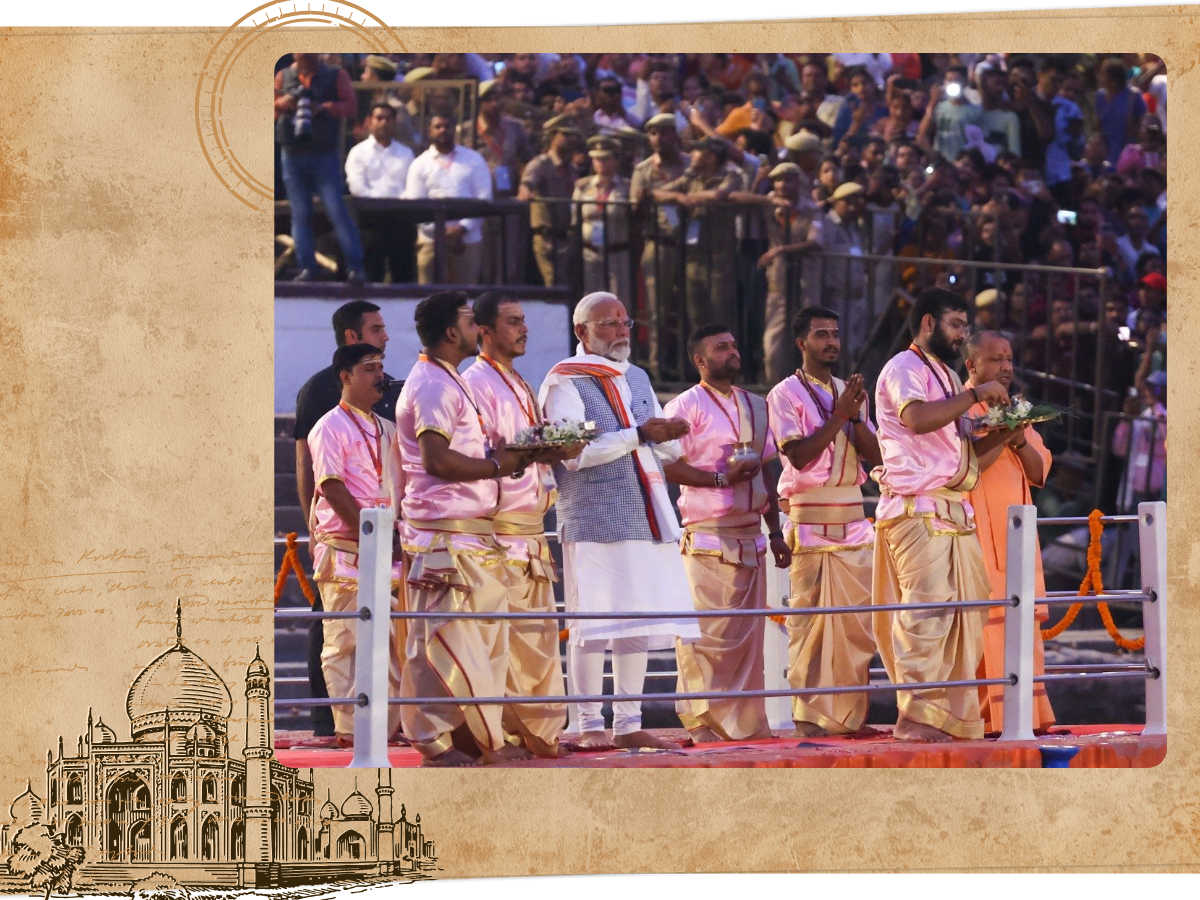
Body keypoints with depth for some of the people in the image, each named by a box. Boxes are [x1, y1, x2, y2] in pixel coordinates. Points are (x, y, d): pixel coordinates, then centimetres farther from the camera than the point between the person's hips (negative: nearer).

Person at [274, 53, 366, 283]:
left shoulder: (336, 76, 4)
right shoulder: (284, 76, 11)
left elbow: (351, 106, -6)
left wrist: (324, 108, -20)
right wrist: (282, 104, -11)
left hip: (324, 154, -3)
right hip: (292, 155, 3)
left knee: (337, 210, -9)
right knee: (300, 214, 3)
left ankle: (355, 267, -7)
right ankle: (307, 268, 6)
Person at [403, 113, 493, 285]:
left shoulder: (474, 160, 8)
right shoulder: (420, 164, 7)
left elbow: (484, 198, 2)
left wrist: (463, 228, -11)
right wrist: (442, 232, -11)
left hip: (468, 239, 0)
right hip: (431, 240, 0)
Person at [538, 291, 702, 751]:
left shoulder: (637, 379, 20)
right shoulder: (564, 383, -4)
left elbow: (668, 447, 21)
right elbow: (575, 453, -15)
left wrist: (670, 434, -3)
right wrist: (638, 435, -17)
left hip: (646, 516, 7)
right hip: (593, 519, -7)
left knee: (640, 622, 6)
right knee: (593, 623, -8)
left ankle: (628, 723, 12)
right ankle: (590, 725, -3)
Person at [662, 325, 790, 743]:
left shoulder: (755, 406, 18)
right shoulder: (685, 406, -4)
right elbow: (668, 466, -13)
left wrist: (775, 531, 16)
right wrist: (723, 479, -20)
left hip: (750, 535, 7)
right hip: (707, 540, -7)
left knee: (748, 633, 7)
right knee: (707, 634, -9)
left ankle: (745, 721, 12)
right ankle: (702, 722, -5)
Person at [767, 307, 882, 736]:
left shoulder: (850, 392, 17)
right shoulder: (786, 394, -1)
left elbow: (876, 456, 9)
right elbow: (799, 455, -13)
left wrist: (855, 416, -6)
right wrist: (837, 417, -15)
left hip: (852, 519, 6)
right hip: (809, 519, -6)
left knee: (858, 620, 2)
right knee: (808, 620, -7)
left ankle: (852, 713, 7)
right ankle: (808, 716, -6)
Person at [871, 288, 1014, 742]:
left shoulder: (946, 375, 24)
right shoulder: (903, 369, -5)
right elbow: (918, 417, -26)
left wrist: (1001, 433, 8)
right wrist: (975, 395, -18)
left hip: (954, 511, 9)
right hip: (917, 509, -9)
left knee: (963, 603, 5)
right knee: (926, 608, -14)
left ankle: (951, 714, 8)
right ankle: (914, 716, -14)